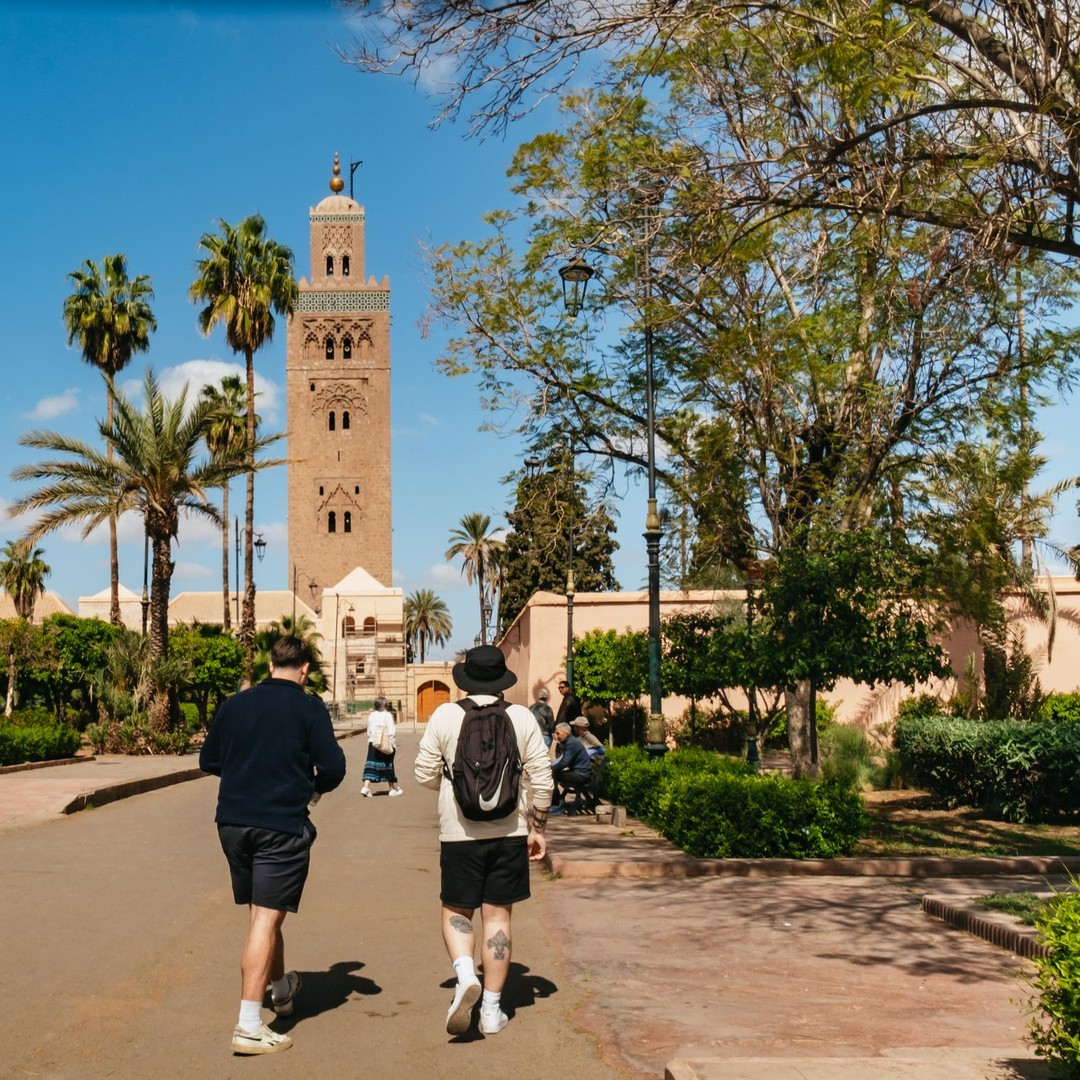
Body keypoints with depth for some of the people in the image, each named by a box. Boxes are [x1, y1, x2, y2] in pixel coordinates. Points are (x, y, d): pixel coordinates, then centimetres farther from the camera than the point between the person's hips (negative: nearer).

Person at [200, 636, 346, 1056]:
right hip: (282, 826, -5)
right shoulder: (308, 707, -8)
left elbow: (207, 760, 13)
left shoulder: (235, 703, 6)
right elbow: (333, 768, -10)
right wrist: (315, 786, 11)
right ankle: (249, 1026, -7)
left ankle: (282, 989, 41)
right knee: (266, 919, -4)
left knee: (260, 912, 21)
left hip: (232, 822, 5)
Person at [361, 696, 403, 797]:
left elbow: (369, 732, 11)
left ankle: (365, 787, -12)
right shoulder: (387, 715, -10)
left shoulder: (371, 716, 6)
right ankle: (392, 788, 20)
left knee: (371, 766, 3)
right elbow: (391, 732, -13)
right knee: (388, 765, 9)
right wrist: (393, 745, -8)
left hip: (373, 744, 4)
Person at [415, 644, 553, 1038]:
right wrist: (538, 828, 11)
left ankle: (465, 975, -11)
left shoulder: (445, 715, -4)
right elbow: (541, 779, 0)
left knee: (456, 910, 14)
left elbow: (425, 774, 0)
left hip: (459, 832, -1)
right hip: (509, 832, 1)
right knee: (498, 916, 8)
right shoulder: (522, 717, -1)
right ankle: (492, 1009, 12)